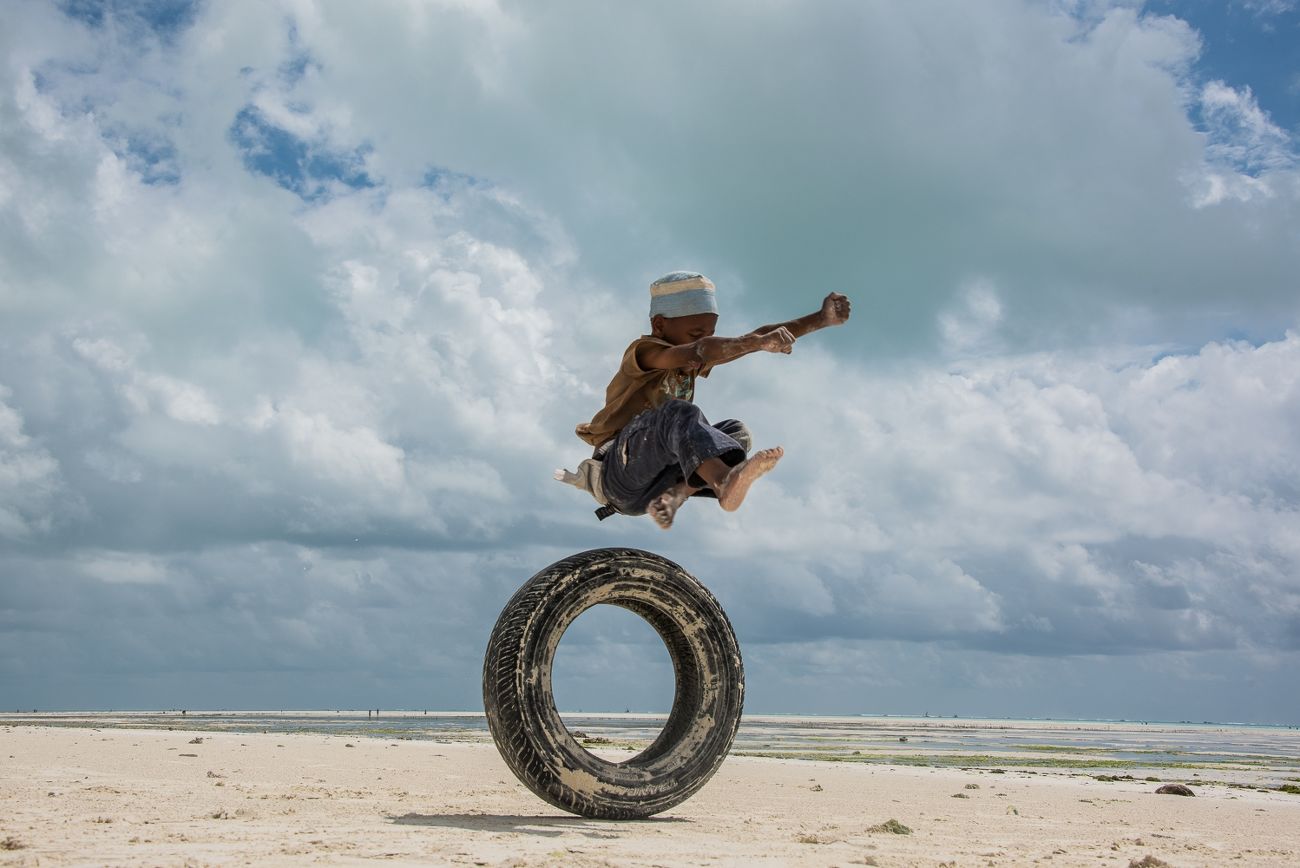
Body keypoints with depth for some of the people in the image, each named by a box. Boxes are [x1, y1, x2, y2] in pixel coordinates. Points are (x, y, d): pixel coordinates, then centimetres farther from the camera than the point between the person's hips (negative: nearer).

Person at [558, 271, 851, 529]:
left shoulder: (693, 364, 15)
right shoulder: (644, 351, -9)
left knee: (736, 432, -4)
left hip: (645, 489, 8)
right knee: (678, 413, -32)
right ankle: (725, 481, -60)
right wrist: (758, 342, -44)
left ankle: (675, 493, -25)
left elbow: (758, 337, 9)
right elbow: (699, 351, -30)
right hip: (616, 475, -7)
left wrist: (821, 319, 1)